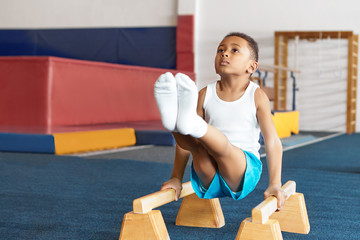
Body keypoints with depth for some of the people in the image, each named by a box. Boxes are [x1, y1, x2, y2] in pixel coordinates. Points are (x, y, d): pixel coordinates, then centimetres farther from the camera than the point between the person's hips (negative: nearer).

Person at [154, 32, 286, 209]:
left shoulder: (257, 96, 0)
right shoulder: (206, 94, 6)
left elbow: (272, 142, -3)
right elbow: (186, 142, 9)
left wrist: (275, 185, -10)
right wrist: (176, 179, 7)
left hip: (244, 172, -3)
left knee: (222, 147, -34)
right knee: (198, 145, -27)